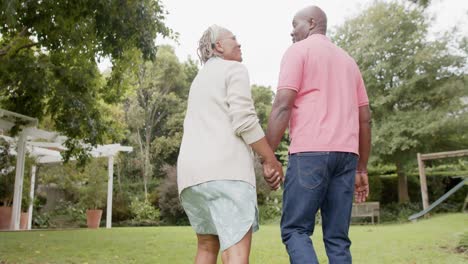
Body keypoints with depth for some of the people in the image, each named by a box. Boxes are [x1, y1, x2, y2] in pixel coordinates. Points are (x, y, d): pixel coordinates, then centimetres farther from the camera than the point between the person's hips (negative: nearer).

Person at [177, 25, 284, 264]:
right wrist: (271, 161, -2)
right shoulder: (234, 69, 5)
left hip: (191, 172, 8)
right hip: (226, 168, -8)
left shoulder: (199, 79, 30)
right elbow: (244, 121, -9)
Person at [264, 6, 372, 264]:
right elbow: (364, 118, 20)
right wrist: (362, 168, 22)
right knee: (337, 238, 7)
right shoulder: (348, 60, 25)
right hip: (346, 153, 6)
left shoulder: (298, 51, 5)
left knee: (294, 229, 0)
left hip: (310, 151, -6)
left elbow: (282, 105, -10)